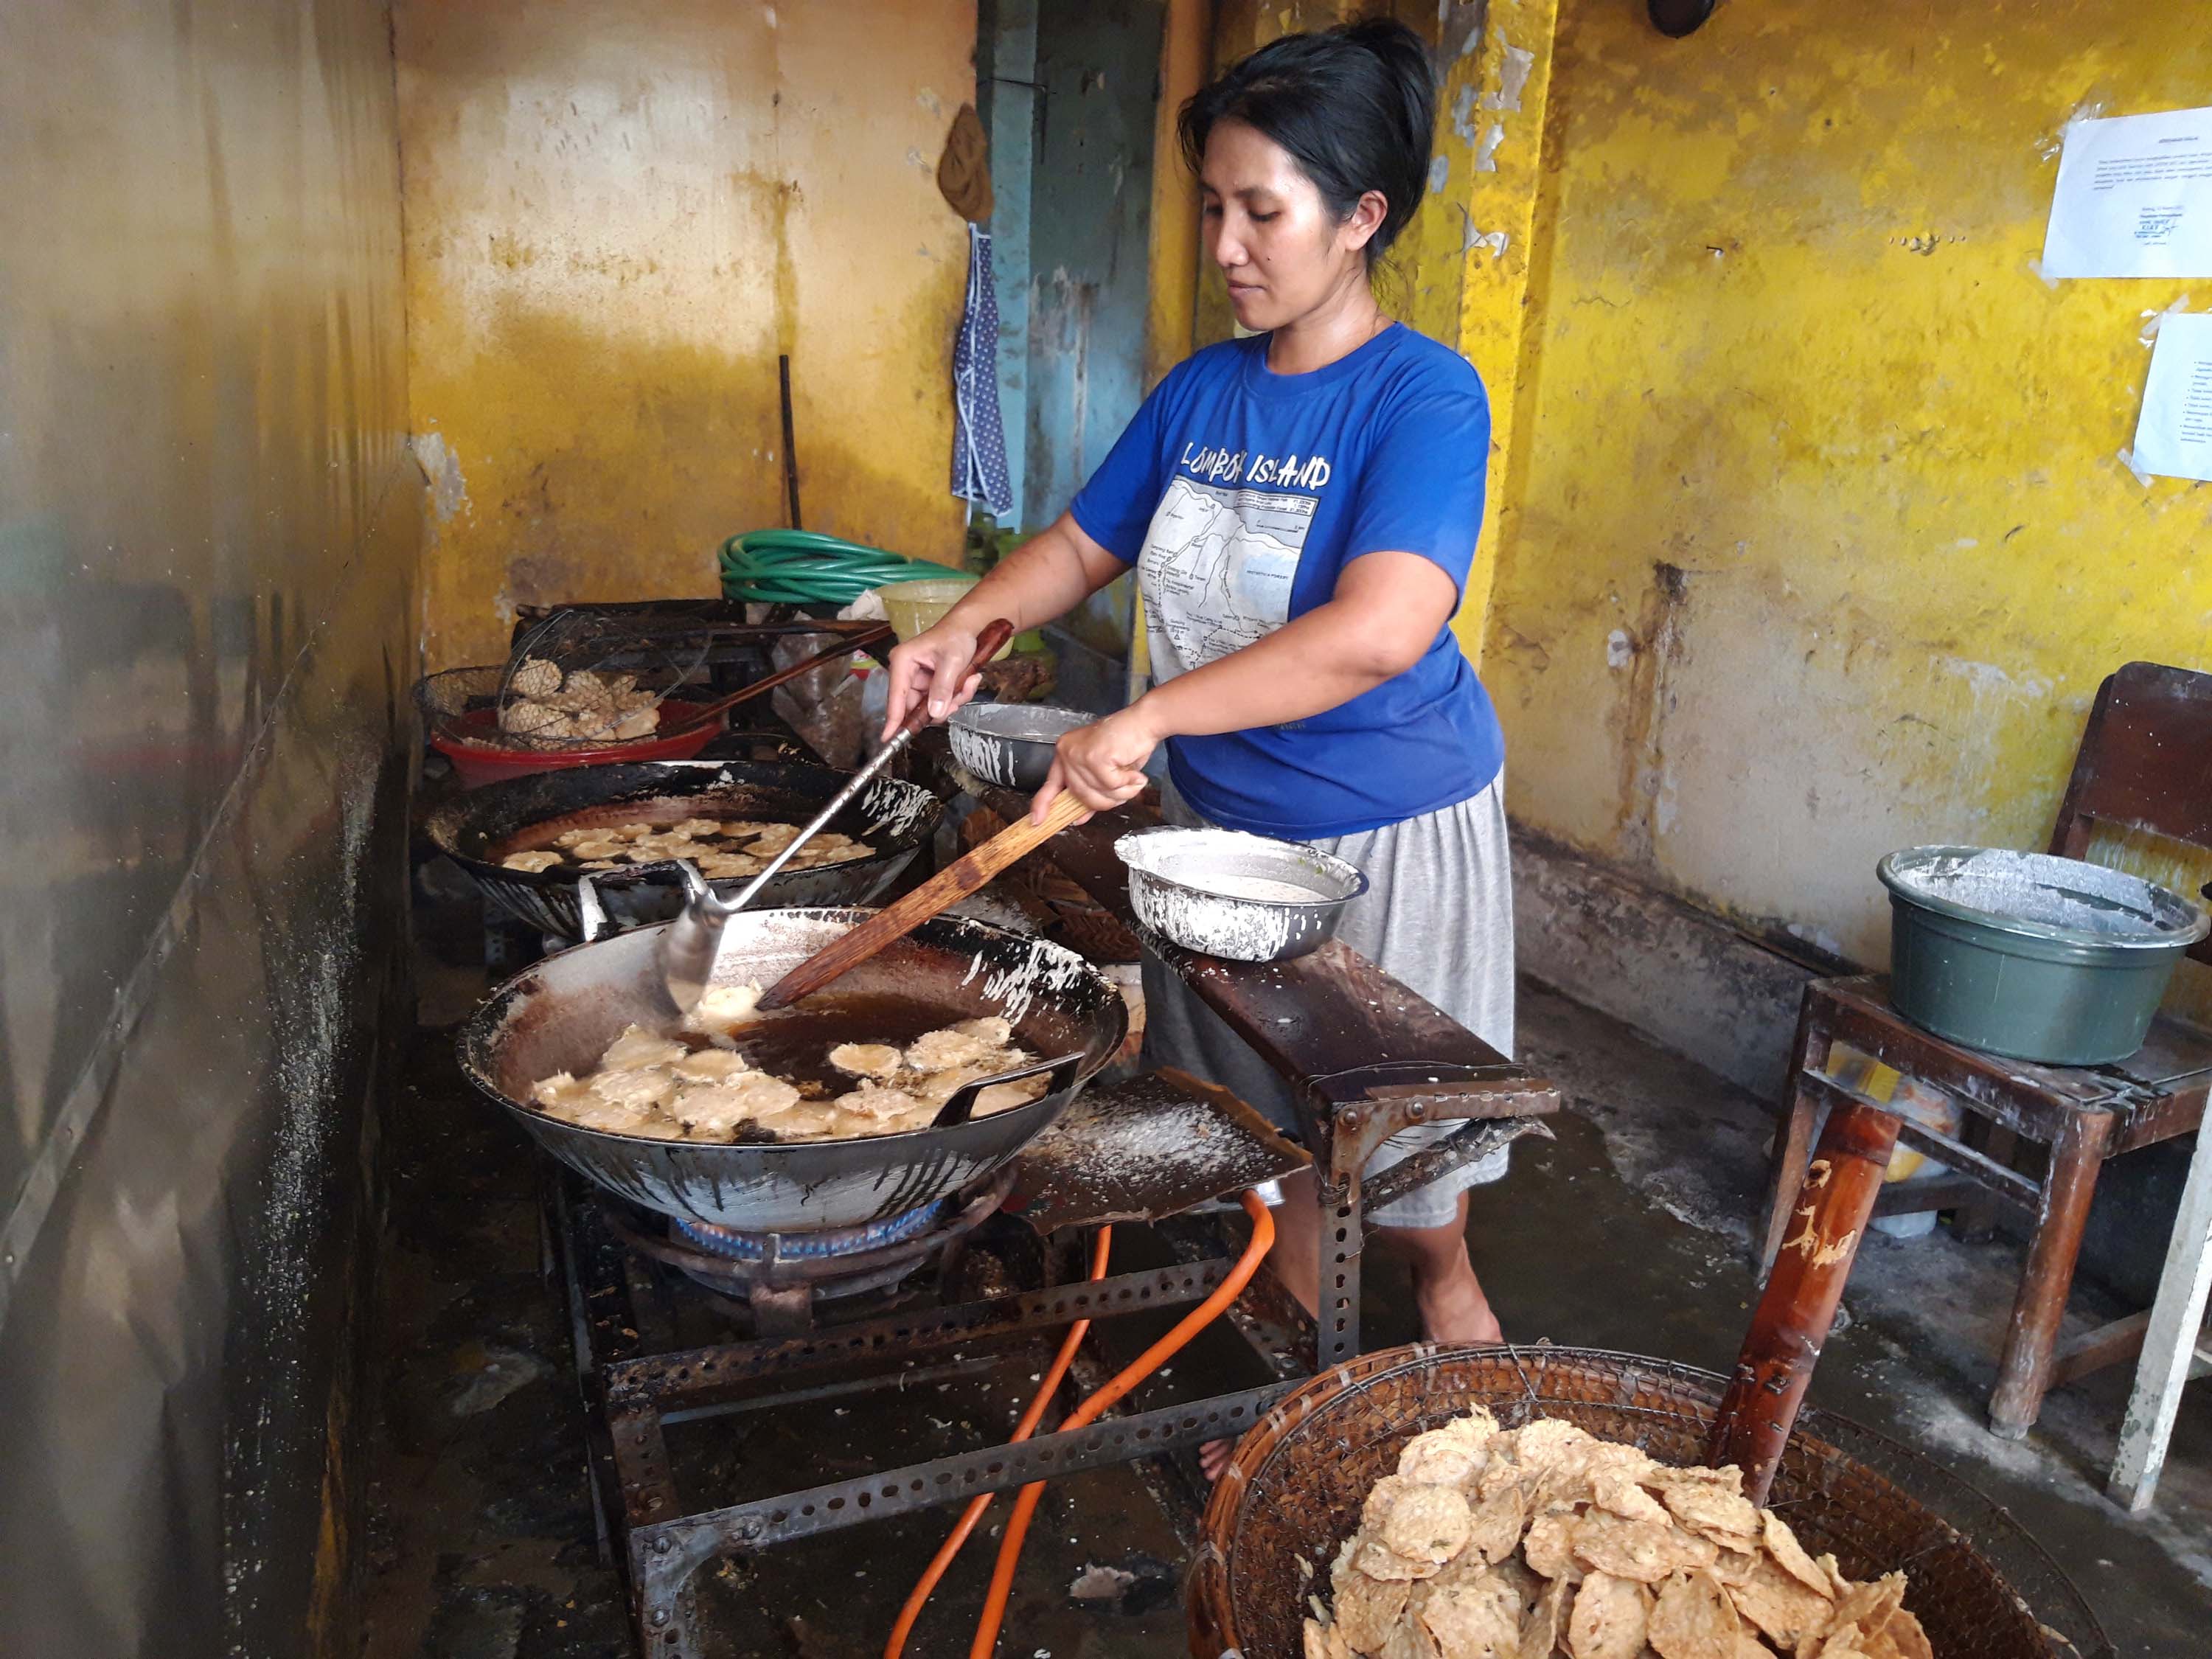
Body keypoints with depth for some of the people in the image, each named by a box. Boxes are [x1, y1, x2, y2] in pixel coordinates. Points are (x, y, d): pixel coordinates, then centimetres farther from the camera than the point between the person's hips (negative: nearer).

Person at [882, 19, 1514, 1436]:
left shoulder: (1421, 394, -19)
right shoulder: (1202, 391, 2)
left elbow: (1379, 631, -34)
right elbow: (1087, 542, 12)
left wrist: (1150, 718, -37)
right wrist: (973, 622, -6)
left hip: (1387, 828, -6)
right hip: (1217, 815, 6)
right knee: (1260, 1112, 18)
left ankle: (1443, 1277, 45)